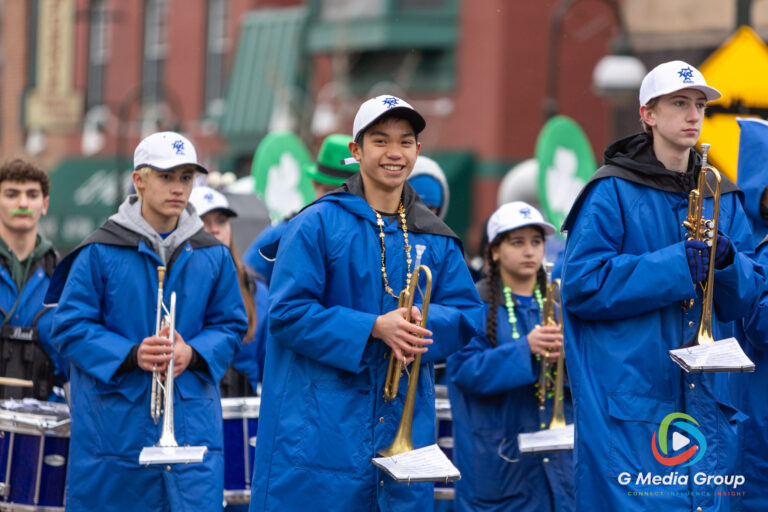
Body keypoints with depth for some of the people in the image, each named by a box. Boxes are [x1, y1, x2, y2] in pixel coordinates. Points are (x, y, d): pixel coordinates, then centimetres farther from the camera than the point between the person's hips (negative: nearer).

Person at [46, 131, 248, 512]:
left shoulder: (213, 256, 9)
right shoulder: (99, 253, -2)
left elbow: (231, 325, 13)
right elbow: (70, 327, -3)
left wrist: (194, 354, -8)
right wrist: (130, 355, -17)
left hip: (192, 420, 2)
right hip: (113, 426, -2)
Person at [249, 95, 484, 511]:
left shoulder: (435, 239, 13)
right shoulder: (319, 224, -3)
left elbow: (468, 314, 10)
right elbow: (287, 313, -9)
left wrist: (423, 323, -12)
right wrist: (374, 328, -17)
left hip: (405, 425, 5)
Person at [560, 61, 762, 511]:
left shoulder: (722, 198, 14)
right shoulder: (613, 193, -3)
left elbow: (743, 301, 12)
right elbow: (580, 286, -13)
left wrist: (727, 261, -11)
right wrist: (679, 265, -17)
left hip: (706, 403, 5)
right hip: (631, 405, -5)